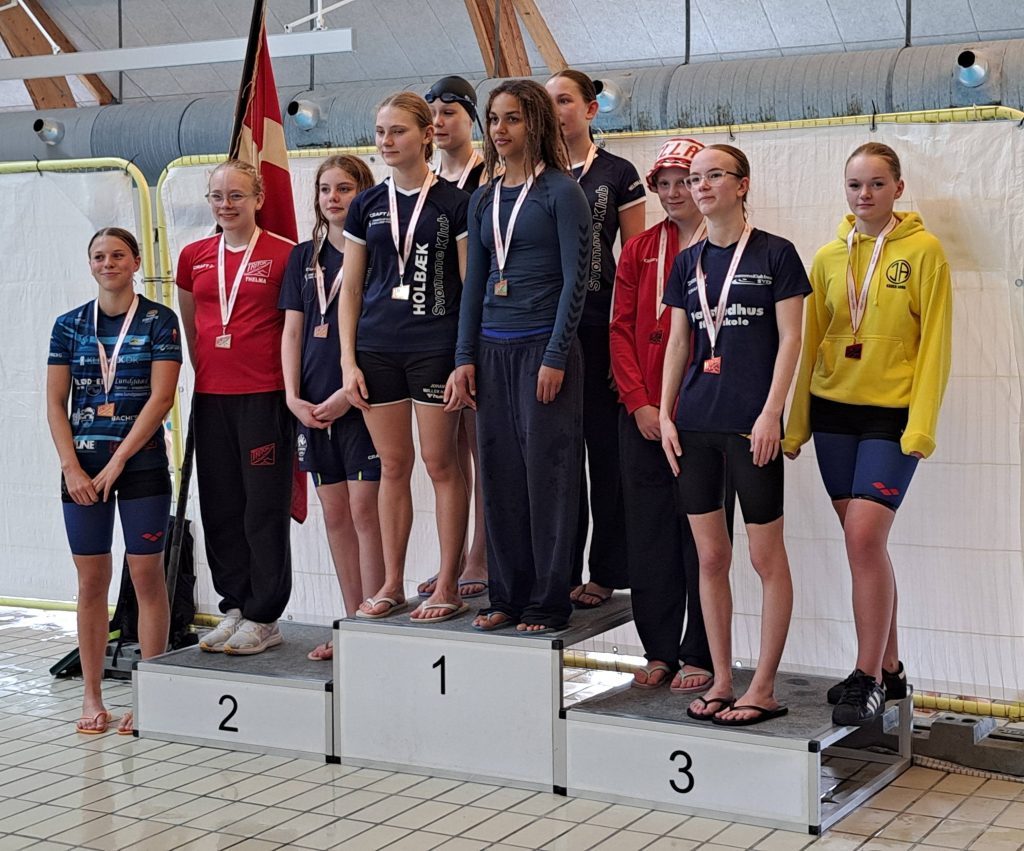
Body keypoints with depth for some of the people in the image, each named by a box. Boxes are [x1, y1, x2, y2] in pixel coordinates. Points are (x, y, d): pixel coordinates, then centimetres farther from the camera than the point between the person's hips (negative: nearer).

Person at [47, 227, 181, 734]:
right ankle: (92, 698, 12)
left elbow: (160, 398, -7)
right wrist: (72, 467, -6)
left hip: (141, 464, -3)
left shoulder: (159, 321, 0)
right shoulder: (70, 325, 9)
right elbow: (55, 403, 7)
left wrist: (116, 463, -12)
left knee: (147, 577, -2)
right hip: (81, 468, 3)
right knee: (91, 582, 5)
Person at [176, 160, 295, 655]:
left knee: (265, 507, -1)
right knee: (220, 507, 9)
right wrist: (210, 371, 15)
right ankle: (234, 608, 19)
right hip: (210, 398, 5)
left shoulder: (284, 255, -5)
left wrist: (293, 387, -1)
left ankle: (263, 618, 6)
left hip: (265, 397, -5)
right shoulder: (193, 258, 10)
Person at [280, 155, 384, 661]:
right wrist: (293, 397, 1)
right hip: (313, 404, 6)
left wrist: (349, 394, -14)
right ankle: (353, 625, 17)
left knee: (364, 511, -7)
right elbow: (292, 332, 13)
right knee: (334, 514, 9)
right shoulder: (303, 257, 14)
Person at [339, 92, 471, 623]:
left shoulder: (453, 203, -1)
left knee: (440, 463, 0)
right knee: (393, 465, 9)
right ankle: (392, 584, 17)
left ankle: (448, 585, 8)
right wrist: (348, 361, 4)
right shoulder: (367, 206, 10)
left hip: (435, 348, -4)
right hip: (377, 349, 4)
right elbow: (351, 289, 11)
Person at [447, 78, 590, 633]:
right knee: (498, 474, 8)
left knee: (546, 474, -2)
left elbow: (575, 279, -9)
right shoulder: (484, 199, 13)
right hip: (493, 350, 6)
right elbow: (475, 282, 14)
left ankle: (548, 603, 7)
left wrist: (556, 357, -14)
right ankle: (508, 597, 17)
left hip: (543, 348, -6)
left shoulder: (561, 191, -4)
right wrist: (465, 359, 7)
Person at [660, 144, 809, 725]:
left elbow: (790, 340, -5)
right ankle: (721, 682, 17)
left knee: (767, 557, 0)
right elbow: (678, 344, 15)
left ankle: (764, 688, 8)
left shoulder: (775, 254, -1)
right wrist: (665, 414, 8)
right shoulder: (688, 262, 13)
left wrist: (770, 414, -12)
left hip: (752, 425, -5)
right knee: (711, 556, 8)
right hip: (696, 424, 5)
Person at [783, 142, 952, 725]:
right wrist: (797, 424, 7)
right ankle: (888, 670, 20)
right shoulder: (829, 257, 8)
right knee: (866, 544, 9)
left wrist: (920, 426, -13)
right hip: (834, 411, 5)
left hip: (892, 415, -4)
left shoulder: (923, 251, -4)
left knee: (865, 537, -14)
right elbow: (811, 343, 10)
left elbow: (935, 343, -7)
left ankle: (869, 679, -4)